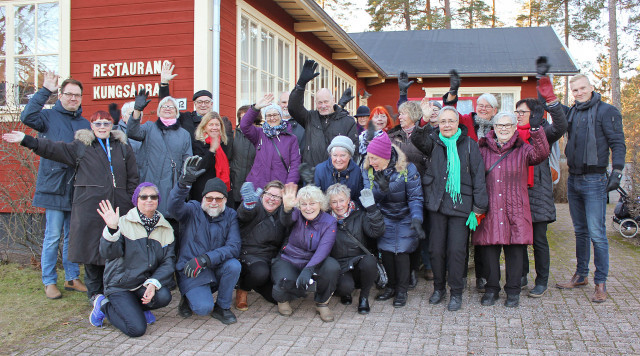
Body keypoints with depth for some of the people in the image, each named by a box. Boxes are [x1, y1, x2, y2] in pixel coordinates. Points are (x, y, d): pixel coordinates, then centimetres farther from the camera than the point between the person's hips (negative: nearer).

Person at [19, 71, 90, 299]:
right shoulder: (49, 116, 1)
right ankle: (49, 282, 12)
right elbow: (27, 117, -20)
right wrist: (45, 91, -17)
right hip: (55, 186, -4)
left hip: (78, 188, 4)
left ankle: (72, 278, 23)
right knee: (53, 236, 0)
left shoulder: (85, 124, 14)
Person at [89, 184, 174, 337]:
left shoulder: (166, 229, 5)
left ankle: (132, 308, 4)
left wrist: (153, 283, -18)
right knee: (137, 329, -20)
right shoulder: (124, 223, -6)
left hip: (146, 283, 4)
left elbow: (168, 261, -2)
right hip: (120, 285, -4)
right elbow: (108, 253, -19)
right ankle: (104, 305, 8)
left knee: (164, 296, -29)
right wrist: (112, 229, -36)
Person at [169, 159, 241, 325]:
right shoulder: (192, 210, -5)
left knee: (234, 265, -29)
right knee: (204, 308, -23)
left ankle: (222, 307, -4)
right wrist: (185, 181, -46)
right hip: (191, 270, -3)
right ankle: (190, 298, 15)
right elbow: (174, 206, -29)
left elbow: (234, 247, -14)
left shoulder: (230, 215, -1)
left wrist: (205, 259, -27)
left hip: (217, 267, 3)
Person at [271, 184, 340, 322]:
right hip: (288, 261, -1)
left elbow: (323, 249, -21)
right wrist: (287, 208, -59)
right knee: (285, 284, -33)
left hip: (314, 262, 1)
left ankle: (322, 303, -2)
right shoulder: (297, 214, -7)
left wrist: (308, 269, -38)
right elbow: (286, 221, -33)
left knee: (332, 267, -30)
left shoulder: (329, 222, -7)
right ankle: (283, 298, 8)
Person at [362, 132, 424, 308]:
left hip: (405, 218, -3)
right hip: (384, 217, 3)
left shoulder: (407, 169, -19)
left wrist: (416, 220, -30)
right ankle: (391, 285, 20)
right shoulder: (367, 170, -8)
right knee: (385, 250, -2)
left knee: (401, 251, -7)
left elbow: (415, 197, -17)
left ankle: (402, 290, 11)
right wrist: (381, 188, -34)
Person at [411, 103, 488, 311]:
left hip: (460, 205, -1)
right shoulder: (434, 142, 8)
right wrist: (424, 120, -32)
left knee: (457, 250, 0)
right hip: (437, 203, 2)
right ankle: (438, 288, 25)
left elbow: (478, 176, 3)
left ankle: (456, 292, 15)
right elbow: (417, 139, -14)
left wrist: (479, 206, -1)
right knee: (436, 249, 7)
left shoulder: (469, 145, 4)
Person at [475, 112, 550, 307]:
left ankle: (513, 291, 17)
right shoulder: (483, 150, 10)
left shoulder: (523, 149, 6)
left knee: (515, 250, 2)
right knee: (489, 248, 3)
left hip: (515, 209, -1)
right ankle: (491, 288, 19)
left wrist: (536, 130, -27)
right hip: (489, 209, 1)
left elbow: (541, 154, -15)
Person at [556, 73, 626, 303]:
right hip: (573, 180, 6)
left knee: (597, 234, -6)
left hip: (594, 181, -6)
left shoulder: (606, 111, -6)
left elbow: (618, 143, -9)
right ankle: (581, 276, 26)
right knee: (580, 232, 15)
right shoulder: (572, 112, 11)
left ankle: (600, 283, 2)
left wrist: (617, 171, -19)